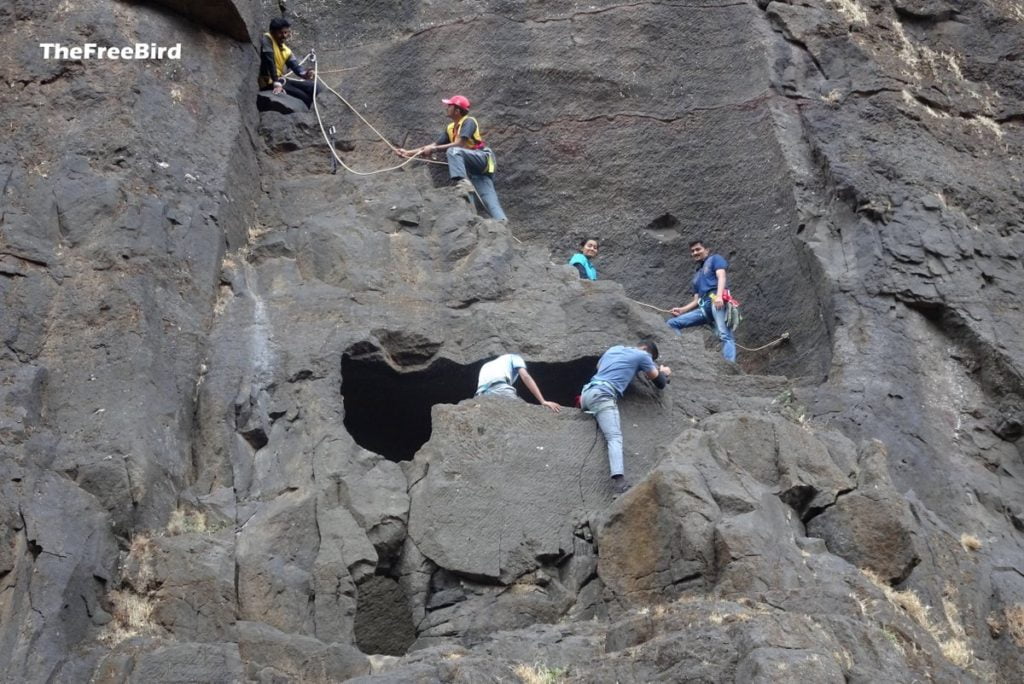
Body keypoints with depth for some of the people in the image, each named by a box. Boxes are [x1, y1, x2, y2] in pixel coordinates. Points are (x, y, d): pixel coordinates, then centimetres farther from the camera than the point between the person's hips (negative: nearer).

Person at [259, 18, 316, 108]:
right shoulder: (267, 39, -12)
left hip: (280, 80, 9)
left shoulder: (286, 50, 10)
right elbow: (269, 62, -22)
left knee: (312, 87, 3)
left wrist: (305, 73, -29)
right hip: (269, 83, -9)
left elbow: (296, 66, -4)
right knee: (302, 97, -19)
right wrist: (277, 83, -31)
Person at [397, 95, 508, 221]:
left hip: (482, 158, -7)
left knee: (453, 151, -29)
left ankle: (462, 183, -42)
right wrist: (409, 153, 12)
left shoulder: (468, 121, -6)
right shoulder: (450, 128, 17)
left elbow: (460, 143, -19)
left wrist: (434, 149, -17)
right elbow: (435, 144, 17)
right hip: (473, 169, 7)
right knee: (490, 200, -10)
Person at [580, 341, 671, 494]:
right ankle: (618, 479, -42)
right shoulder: (642, 355, 12)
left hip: (587, 391, 7)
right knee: (615, 437, -23)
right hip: (603, 395, -7)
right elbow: (660, 383, 20)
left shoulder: (615, 348, 30)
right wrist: (663, 372, 43)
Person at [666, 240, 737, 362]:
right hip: (703, 308, 8)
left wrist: (719, 296, -21)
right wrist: (682, 310, 11)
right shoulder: (697, 275, 35)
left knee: (724, 335, -24)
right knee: (671, 323, -1)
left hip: (716, 301, -8)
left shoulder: (715, 259, 16)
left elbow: (721, 276, -3)